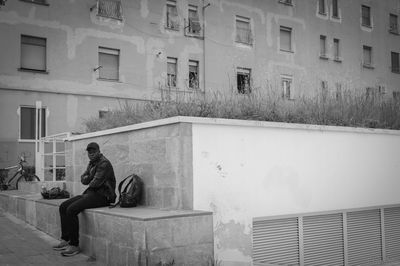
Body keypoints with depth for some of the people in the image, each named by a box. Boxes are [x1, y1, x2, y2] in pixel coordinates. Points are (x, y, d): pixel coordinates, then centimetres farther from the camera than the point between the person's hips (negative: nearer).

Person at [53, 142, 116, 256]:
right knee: (63, 206, 3)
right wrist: (86, 177, -7)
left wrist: (89, 184, 1)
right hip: (91, 193, 10)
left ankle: (74, 245, -16)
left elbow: (96, 182, -21)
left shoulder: (104, 163, -13)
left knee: (71, 210, -23)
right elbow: (83, 179, 15)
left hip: (102, 196, -10)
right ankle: (65, 240, 4)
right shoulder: (92, 163, 18)